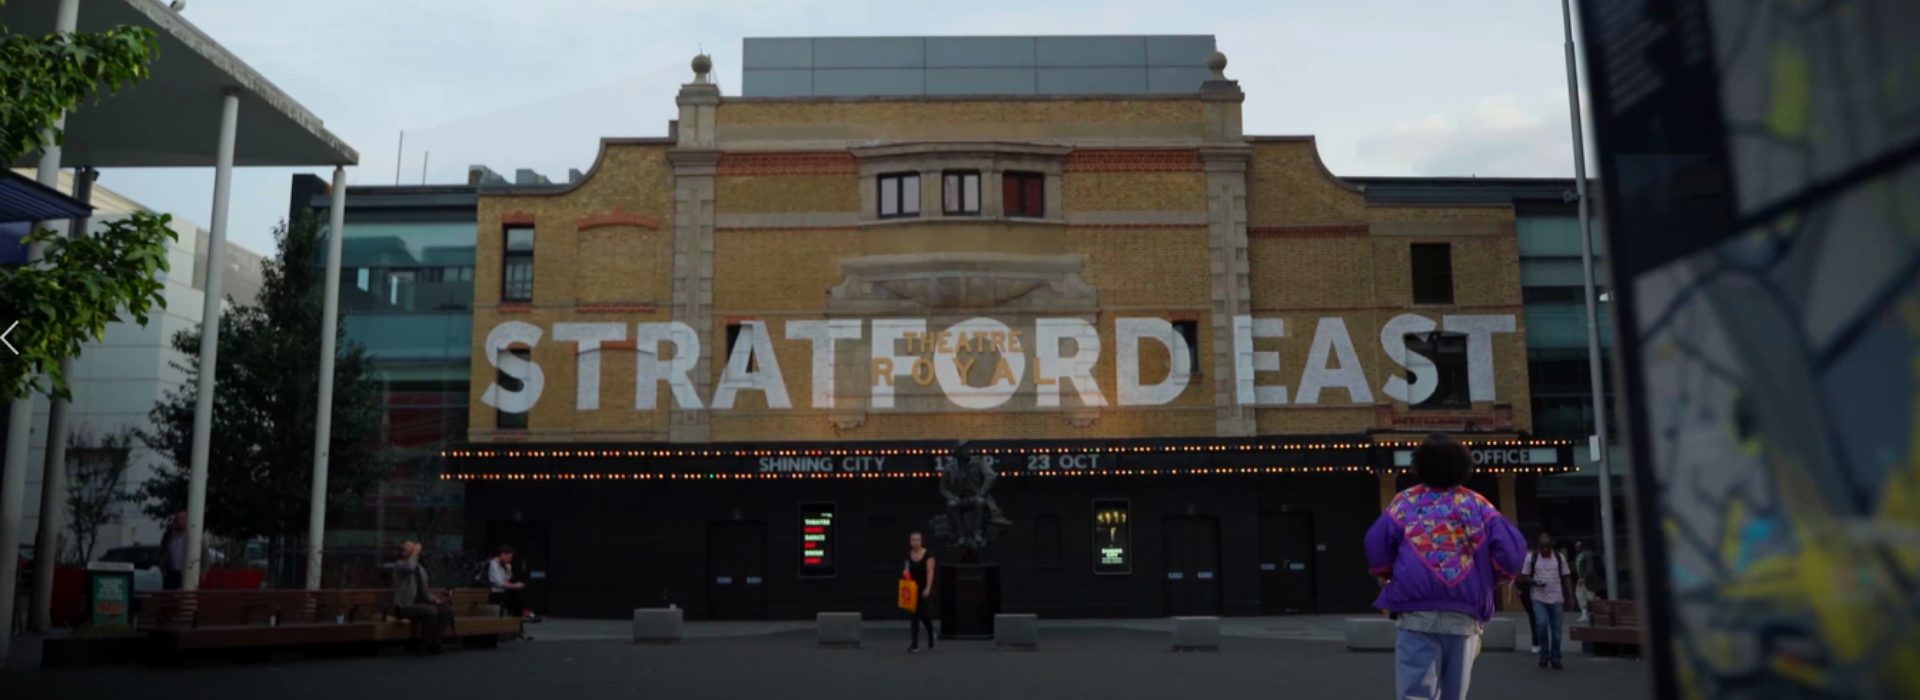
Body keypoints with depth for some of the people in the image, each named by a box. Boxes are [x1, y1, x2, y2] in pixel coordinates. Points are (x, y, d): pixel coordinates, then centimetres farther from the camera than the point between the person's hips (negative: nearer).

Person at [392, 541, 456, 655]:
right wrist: (415, 552, -19)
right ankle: (426, 643, -17)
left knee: (447, 610, -13)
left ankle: (434, 641, -10)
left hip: (421, 603, 8)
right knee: (431, 611, -33)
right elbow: (410, 568, -32)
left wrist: (435, 599, 2)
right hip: (405, 606, -8)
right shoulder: (399, 565, -5)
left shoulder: (421, 569, 18)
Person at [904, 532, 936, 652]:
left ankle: (931, 635, 23)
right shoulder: (908, 555, 6)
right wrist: (905, 572, -9)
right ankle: (915, 644, 3)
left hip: (924, 589, -4)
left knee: (924, 614, -8)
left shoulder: (928, 555, -9)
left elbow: (930, 572, -13)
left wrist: (928, 588, -22)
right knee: (914, 615, 1)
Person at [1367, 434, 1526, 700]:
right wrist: (1491, 581, 16)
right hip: (1463, 617, 2)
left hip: (1418, 615, -2)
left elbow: (1376, 545, -4)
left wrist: (1387, 578, 16)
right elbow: (1512, 548, -1)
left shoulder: (1405, 502, 6)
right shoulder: (1477, 505, 9)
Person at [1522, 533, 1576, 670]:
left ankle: (1555, 658, 17)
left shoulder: (1559, 557, 4)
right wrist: (1534, 582, -17)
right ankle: (1544, 654, 1)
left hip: (1556, 599, 2)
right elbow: (1523, 576, 3)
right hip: (1539, 599, -2)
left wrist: (1570, 596, 1)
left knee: (1557, 630, 4)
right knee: (1542, 624, -18)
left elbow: (1566, 577, 7)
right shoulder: (1531, 558, -1)